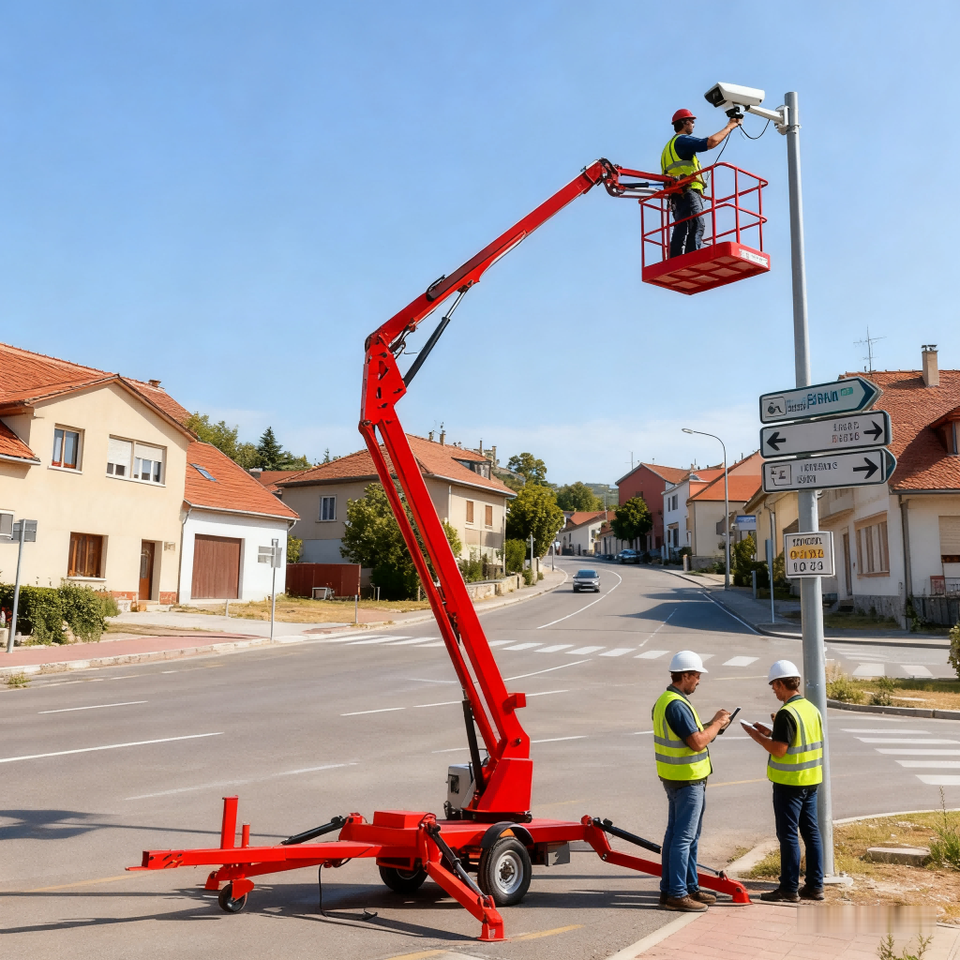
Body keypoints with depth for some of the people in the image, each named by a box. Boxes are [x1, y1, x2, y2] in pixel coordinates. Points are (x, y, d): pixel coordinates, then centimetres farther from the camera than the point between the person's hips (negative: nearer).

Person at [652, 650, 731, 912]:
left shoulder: (663, 701, 11)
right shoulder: (677, 705, -23)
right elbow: (697, 742, -24)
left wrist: (711, 724, 12)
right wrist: (716, 724, -10)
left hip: (674, 777, 11)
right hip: (687, 779, -11)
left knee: (677, 833, 16)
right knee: (684, 836, -4)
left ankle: (689, 887, 26)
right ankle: (676, 893, 2)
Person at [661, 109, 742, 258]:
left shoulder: (670, 146, 31)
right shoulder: (682, 140, 0)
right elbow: (712, 141, -13)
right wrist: (730, 126, 0)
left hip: (678, 195, 10)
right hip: (688, 192, -10)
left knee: (681, 232, 0)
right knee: (696, 226, -22)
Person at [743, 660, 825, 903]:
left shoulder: (787, 713, -20)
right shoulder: (812, 709, 8)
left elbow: (779, 749, -22)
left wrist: (755, 735, -9)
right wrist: (771, 732, 15)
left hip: (789, 782, -9)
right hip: (811, 780, 9)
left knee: (788, 835, 0)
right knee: (811, 832, 13)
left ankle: (789, 889, 6)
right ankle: (815, 886, 20)